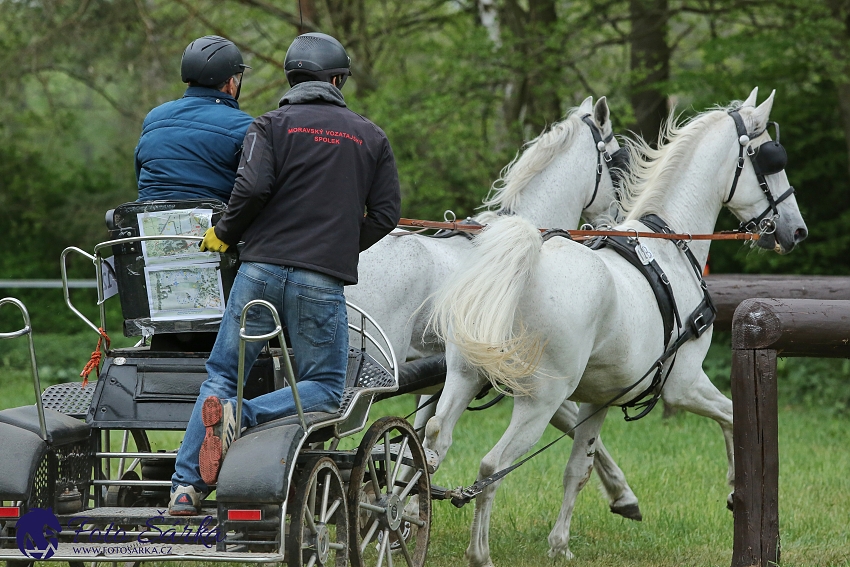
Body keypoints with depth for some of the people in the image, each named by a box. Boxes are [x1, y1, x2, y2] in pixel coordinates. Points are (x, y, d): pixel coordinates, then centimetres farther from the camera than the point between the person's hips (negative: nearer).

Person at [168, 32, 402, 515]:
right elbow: (386, 214, 8)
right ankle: (242, 417, -19)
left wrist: (224, 234, 5)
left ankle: (187, 488, -4)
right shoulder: (371, 137, 11)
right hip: (321, 283, -1)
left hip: (263, 266, 1)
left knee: (222, 374, 9)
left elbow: (253, 187, -11)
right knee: (324, 388, 7)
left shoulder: (274, 125, 5)